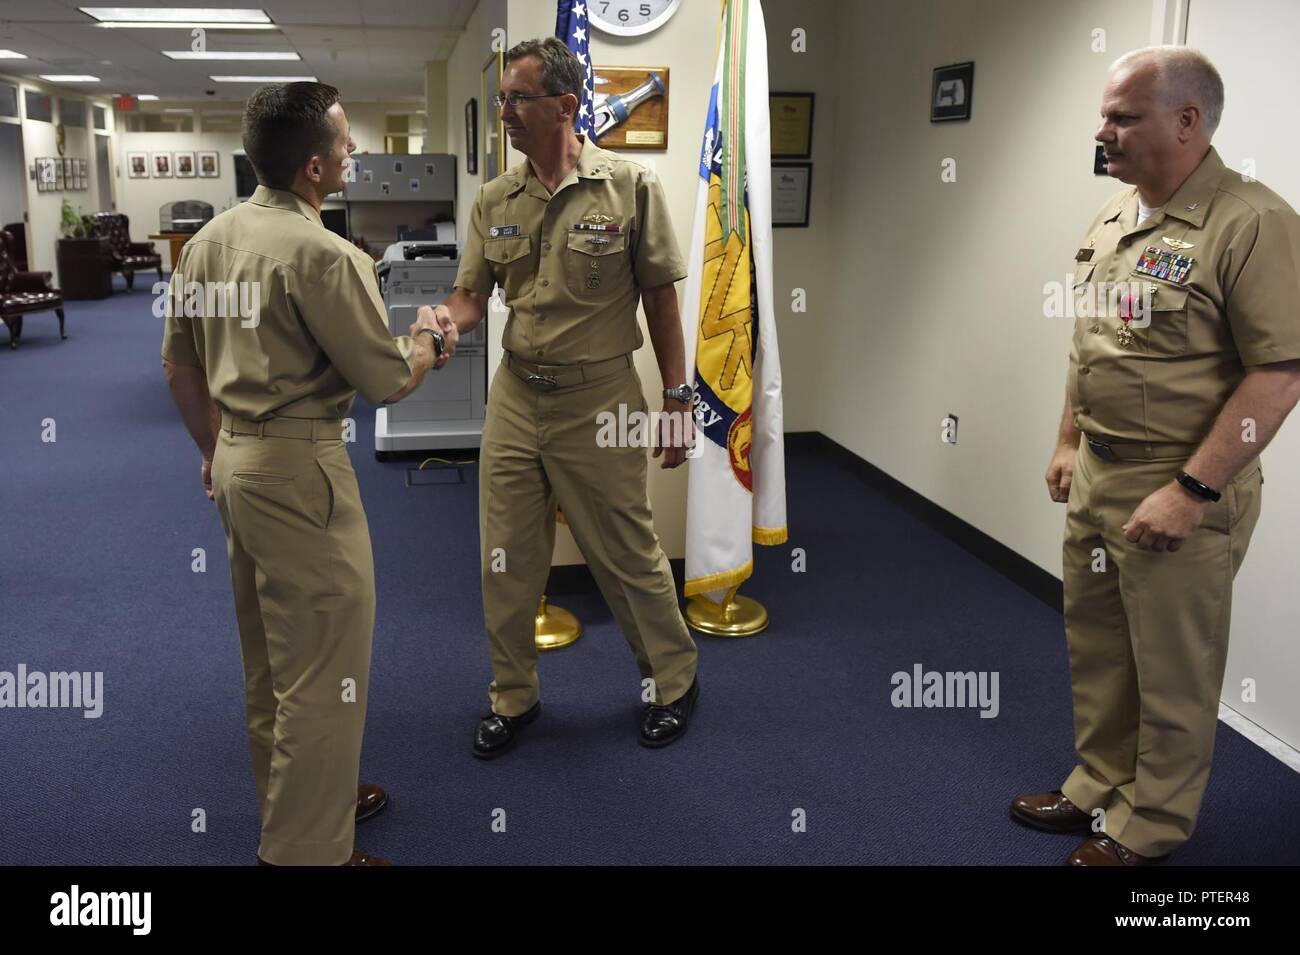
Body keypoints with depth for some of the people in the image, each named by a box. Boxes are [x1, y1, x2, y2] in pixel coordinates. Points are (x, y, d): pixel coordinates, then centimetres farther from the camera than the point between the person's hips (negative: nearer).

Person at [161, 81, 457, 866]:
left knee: (270, 653, 21)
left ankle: (292, 800, 39)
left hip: (236, 459, 10)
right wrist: (429, 342, 6)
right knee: (324, 669, 2)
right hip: (300, 467, -9)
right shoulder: (321, 254, -19)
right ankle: (308, 849, 13)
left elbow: (180, 363, 14)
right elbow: (387, 381, -14)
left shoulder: (211, 238, 7)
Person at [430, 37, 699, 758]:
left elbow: (660, 298, -3)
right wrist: (440, 320, -17)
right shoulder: (494, 201, 5)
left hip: (600, 402, -4)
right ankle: (513, 697, 30)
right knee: (507, 562, 11)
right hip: (515, 400, 4)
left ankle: (672, 681, 30)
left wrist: (676, 399, -4)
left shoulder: (630, 186, -7)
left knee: (628, 555, 7)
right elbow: (470, 297, 6)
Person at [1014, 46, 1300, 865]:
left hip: (1181, 491, -7)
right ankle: (1100, 786, 37)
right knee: (1095, 647, 18)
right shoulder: (1113, 219, 8)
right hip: (1094, 478, 8)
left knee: (1171, 673, 8)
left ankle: (1152, 822, 27)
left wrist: (1189, 491, -22)